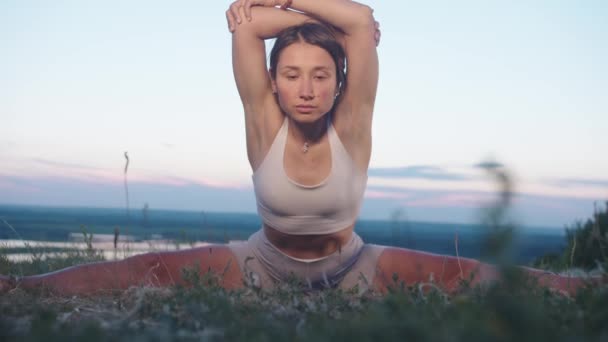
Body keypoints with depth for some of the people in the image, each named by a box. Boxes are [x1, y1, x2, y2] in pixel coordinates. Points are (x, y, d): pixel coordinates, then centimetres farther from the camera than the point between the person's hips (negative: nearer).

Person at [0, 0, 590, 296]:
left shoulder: (351, 127, -18)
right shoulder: (264, 123, -16)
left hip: (351, 270, 0)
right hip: (265, 265, 0)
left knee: (467, 276, -17)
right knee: (152, 272, -16)